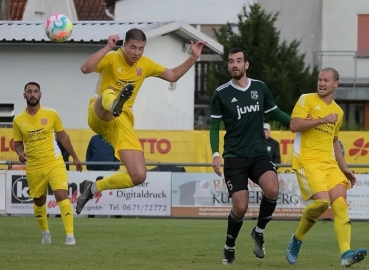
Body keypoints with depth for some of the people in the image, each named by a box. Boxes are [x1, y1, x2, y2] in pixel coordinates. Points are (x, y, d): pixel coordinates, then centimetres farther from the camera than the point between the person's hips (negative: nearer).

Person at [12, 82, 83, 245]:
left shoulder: (51, 114, -3)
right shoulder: (18, 120, -1)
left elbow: (62, 136, 8)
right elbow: (17, 143, 8)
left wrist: (74, 157, 11)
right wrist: (20, 153, -15)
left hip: (54, 162, -2)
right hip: (33, 167, 2)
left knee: (62, 195, -17)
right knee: (38, 201, 13)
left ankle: (70, 235, -19)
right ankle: (45, 233, 36)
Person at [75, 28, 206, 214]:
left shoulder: (145, 64, 10)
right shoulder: (112, 58, -7)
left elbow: (173, 76, 23)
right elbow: (85, 69, -25)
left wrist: (194, 57, 11)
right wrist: (107, 48, -32)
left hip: (123, 123, 5)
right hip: (99, 116, -5)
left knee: (138, 176, -6)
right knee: (108, 93, -43)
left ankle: (93, 188, 14)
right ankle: (114, 105, -82)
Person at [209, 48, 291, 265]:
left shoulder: (260, 88, 6)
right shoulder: (221, 94, -2)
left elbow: (275, 113, 19)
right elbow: (214, 126, 4)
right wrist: (216, 154, -9)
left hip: (259, 153, 2)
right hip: (234, 157, -2)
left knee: (272, 190, -25)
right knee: (241, 207, -11)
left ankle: (259, 231, 1)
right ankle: (229, 247, 15)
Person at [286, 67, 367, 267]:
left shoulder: (338, 112, 19)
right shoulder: (307, 100, 1)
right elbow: (294, 125, -12)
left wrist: (344, 168, 23)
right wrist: (322, 120, -17)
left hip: (329, 164, 6)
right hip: (307, 162, -6)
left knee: (340, 203, -13)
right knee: (322, 200, -24)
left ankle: (346, 254, -21)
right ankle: (297, 239, 1)